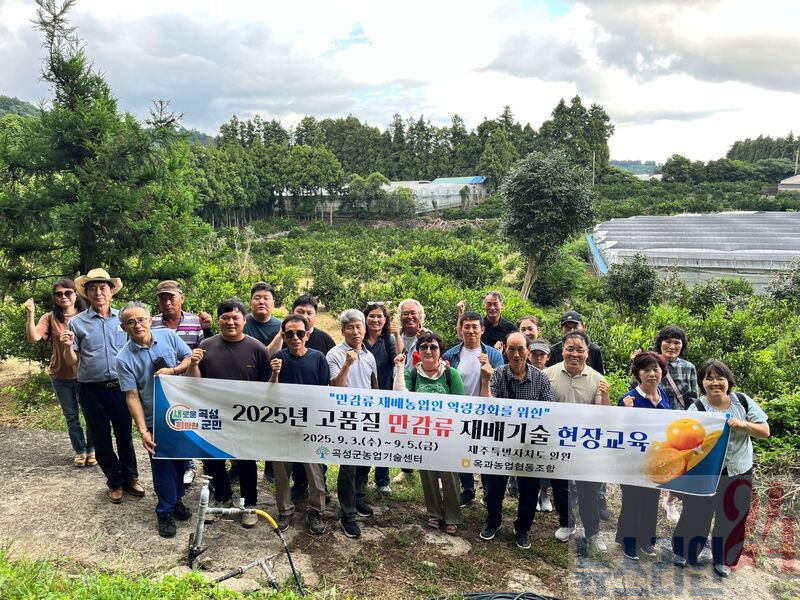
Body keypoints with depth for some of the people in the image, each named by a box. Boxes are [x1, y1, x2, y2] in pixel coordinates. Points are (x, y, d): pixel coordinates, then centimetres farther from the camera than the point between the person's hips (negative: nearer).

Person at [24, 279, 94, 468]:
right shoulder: (50, 318, -2)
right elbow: (33, 337, -17)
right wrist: (30, 314, -26)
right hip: (61, 377, 2)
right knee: (71, 416, 13)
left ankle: (92, 449, 24)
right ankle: (80, 450, 28)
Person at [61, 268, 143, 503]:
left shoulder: (123, 318, 2)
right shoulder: (77, 322, -2)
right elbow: (71, 361, 1)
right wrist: (67, 346, -19)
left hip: (120, 386, 0)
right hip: (92, 390, 0)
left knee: (125, 434, 11)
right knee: (101, 438, 10)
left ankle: (130, 477, 28)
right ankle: (114, 482, 26)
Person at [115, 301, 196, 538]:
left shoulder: (168, 336, -5)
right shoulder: (124, 358, -12)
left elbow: (190, 358, 3)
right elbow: (132, 396, -12)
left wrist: (173, 371, -17)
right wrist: (143, 431, -17)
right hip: (156, 420, -3)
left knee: (183, 459, 16)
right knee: (163, 466, 6)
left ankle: (177, 499, 38)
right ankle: (165, 512, 24)